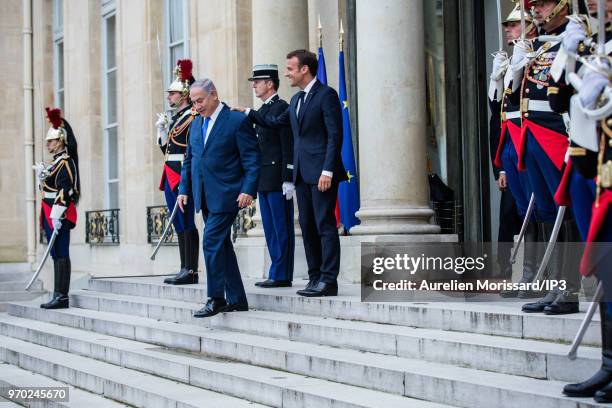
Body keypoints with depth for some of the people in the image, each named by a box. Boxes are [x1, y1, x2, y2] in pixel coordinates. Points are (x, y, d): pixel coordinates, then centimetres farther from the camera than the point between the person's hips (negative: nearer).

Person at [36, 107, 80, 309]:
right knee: (57, 255, 9)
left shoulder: (65, 163, -10)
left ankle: (62, 297, -8)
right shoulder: (56, 162, 19)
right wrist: (42, 174, 11)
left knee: (61, 255, -8)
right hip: (51, 215, 10)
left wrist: (57, 216, -24)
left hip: (59, 216, -10)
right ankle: (58, 296, 12)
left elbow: (64, 190, -19)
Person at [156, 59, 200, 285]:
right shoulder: (173, 117, 18)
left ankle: (191, 271, -5)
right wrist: (161, 128, 6)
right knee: (180, 224, 10)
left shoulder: (193, 117, -9)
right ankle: (185, 270, 14)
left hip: (184, 176, -9)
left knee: (186, 223, -8)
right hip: (171, 175, 9)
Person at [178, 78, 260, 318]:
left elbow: (252, 160, -10)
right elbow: (189, 160, 21)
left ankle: (216, 299, -6)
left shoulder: (237, 121, -7)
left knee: (212, 241, -14)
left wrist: (248, 190, -18)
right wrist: (184, 190, 13)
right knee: (221, 245, 10)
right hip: (204, 197, 7)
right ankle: (236, 299, 16)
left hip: (225, 195, -7)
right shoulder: (196, 124, 15)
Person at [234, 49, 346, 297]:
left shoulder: (326, 95, -8)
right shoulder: (296, 100, 18)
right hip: (302, 174, 9)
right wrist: (248, 113, 24)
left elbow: (335, 134, -14)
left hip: (321, 173, -9)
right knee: (308, 227, 10)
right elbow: (277, 122, 31)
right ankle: (315, 278, 15)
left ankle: (329, 280, -7)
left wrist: (328, 171, -19)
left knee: (325, 225, -8)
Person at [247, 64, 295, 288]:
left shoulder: (282, 108, -9)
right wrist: (255, 180, 18)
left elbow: (288, 146, -14)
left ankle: (282, 275, -2)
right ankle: (276, 273, 15)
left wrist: (288, 180, -19)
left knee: (281, 228, -5)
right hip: (264, 181, 9)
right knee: (270, 228, 10)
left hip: (277, 179, -9)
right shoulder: (261, 111, 19)